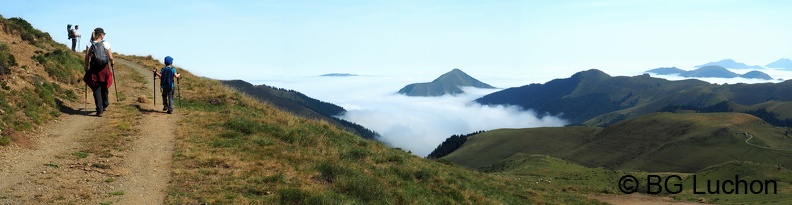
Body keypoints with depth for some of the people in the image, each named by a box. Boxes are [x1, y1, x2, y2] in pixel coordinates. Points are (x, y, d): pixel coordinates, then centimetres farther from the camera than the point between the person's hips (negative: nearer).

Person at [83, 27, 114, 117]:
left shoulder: (90, 44, -1)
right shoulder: (105, 43, -5)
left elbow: (87, 57, -5)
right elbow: (110, 57, -7)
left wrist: (86, 67, 6)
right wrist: (112, 62, 13)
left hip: (94, 69, 1)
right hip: (104, 69, -1)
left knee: (96, 89, 5)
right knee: (104, 87, 20)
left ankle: (99, 110, -1)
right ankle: (105, 105, 38)